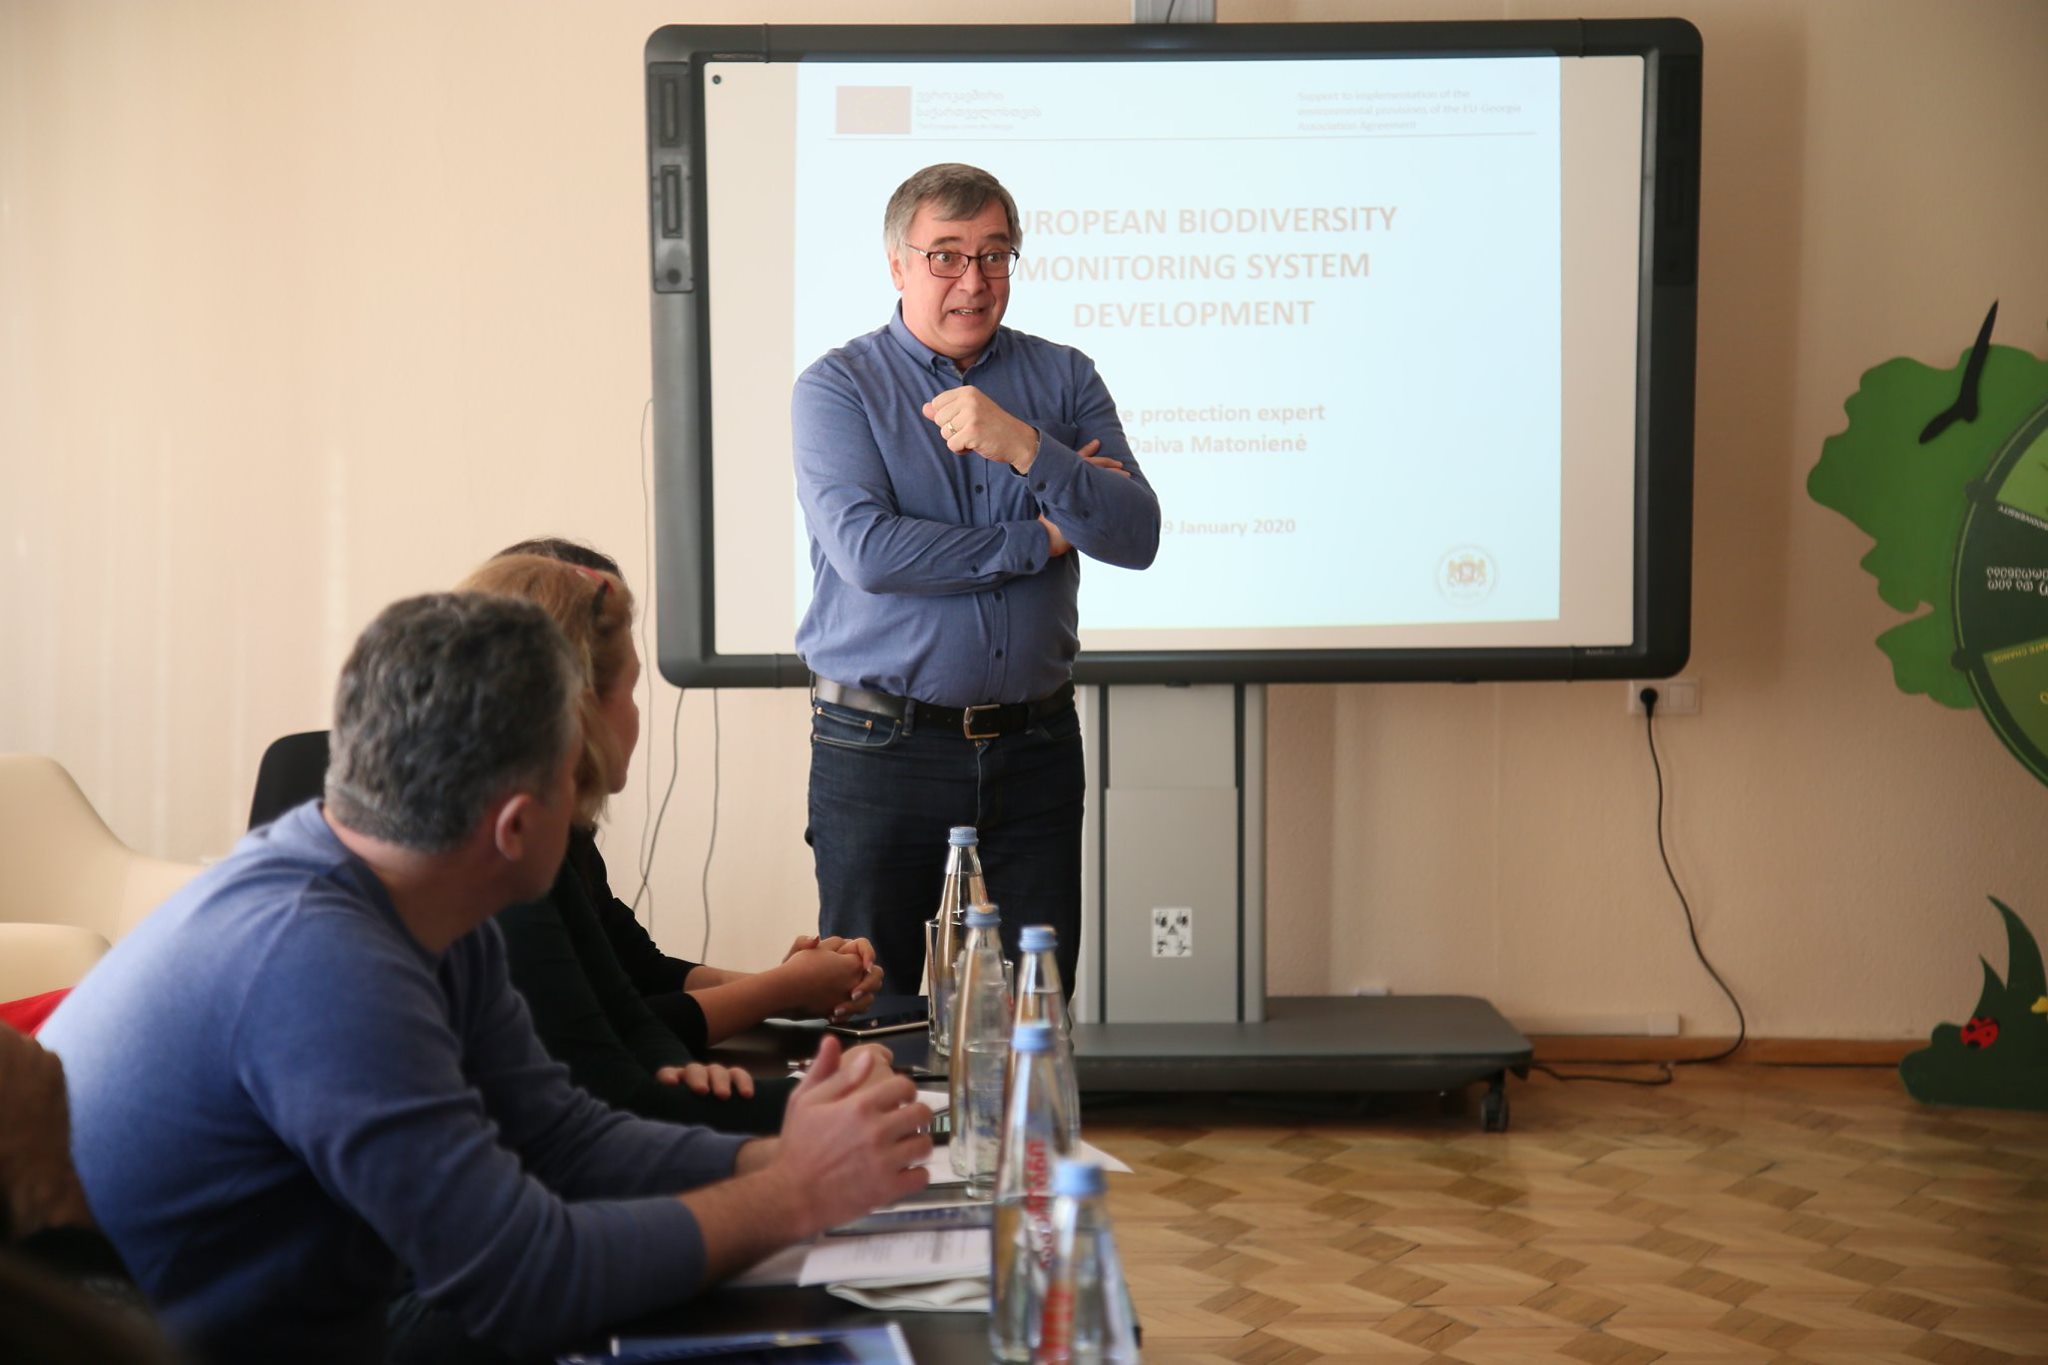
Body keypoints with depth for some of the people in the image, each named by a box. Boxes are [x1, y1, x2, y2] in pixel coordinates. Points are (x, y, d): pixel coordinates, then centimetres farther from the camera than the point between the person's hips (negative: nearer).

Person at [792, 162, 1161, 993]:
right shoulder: (838, 387, -2)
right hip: (880, 748, -2)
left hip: (1035, 745, 3)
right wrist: (1039, 540, -9)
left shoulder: (1063, 380, 7)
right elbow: (867, 550, -17)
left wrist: (1024, 448, -21)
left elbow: (1136, 537, -6)